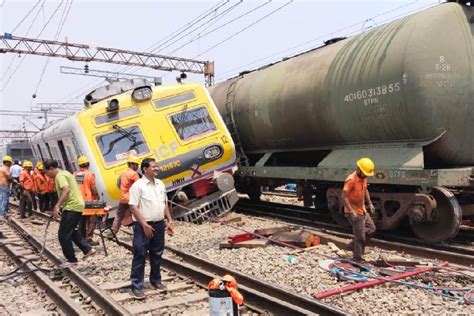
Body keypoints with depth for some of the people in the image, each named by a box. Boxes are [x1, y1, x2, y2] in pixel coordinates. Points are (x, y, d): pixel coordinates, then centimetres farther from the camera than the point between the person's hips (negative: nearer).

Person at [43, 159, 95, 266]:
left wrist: (57, 206, -32)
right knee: (71, 231, 23)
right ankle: (88, 249, 22)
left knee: (63, 234, -3)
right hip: (76, 205, 11)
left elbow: (66, 190, -28)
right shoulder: (64, 173, 18)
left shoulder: (60, 176, -13)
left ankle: (71, 260, 5)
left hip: (72, 207, -11)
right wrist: (60, 206, 31)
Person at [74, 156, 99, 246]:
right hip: (89, 201, -6)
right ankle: (89, 239, -3)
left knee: (81, 221, 16)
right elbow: (93, 189, -14)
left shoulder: (75, 174, 4)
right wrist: (97, 195, 3)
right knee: (91, 220, 1)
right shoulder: (90, 174, -12)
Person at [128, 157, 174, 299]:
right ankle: (136, 286, 6)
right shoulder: (138, 185, -11)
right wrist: (145, 225, -18)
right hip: (143, 226, -6)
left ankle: (156, 280, 30)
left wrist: (169, 221, 9)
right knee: (140, 256, -1)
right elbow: (133, 207, -14)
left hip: (159, 224, 7)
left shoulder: (160, 184, 10)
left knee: (157, 254, 16)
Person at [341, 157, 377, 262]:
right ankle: (357, 258, 10)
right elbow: (343, 196, -25)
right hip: (354, 212, -9)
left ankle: (353, 245, 26)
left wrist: (370, 203, 15)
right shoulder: (351, 180, -23)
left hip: (362, 210, 9)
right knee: (360, 235, -3)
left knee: (371, 228, 16)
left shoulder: (363, 178, 3)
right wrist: (352, 212, -27)